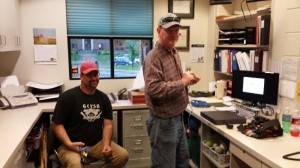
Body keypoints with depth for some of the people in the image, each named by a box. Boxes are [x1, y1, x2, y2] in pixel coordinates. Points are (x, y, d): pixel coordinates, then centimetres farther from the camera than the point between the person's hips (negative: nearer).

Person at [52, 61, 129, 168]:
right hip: (72, 145, -5)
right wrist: (69, 144, -21)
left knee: (123, 155, -12)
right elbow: (57, 125, -7)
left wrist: (106, 144, -13)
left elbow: (108, 124, 4)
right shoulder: (67, 97, -7)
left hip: (97, 143, 5)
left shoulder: (103, 98, 7)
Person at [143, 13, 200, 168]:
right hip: (163, 121, -9)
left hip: (178, 117, 10)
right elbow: (154, 89, -32)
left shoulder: (174, 53, 10)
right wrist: (183, 82, -24)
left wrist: (187, 80, 2)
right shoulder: (153, 57, -20)